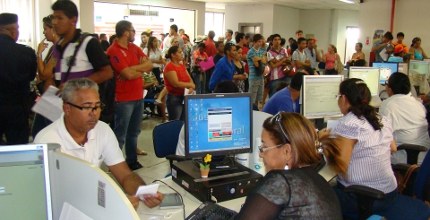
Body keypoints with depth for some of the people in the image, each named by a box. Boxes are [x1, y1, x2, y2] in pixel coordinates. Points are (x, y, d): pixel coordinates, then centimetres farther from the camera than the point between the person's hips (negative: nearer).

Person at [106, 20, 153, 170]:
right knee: (120, 135, -1)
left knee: (133, 132, 17)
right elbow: (129, 74, -21)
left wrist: (133, 68, -12)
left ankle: (132, 161, 30)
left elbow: (150, 65, 3)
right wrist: (141, 68, -3)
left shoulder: (135, 48, 11)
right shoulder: (113, 51, -14)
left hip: (138, 96, 8)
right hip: (124, 99, -8)